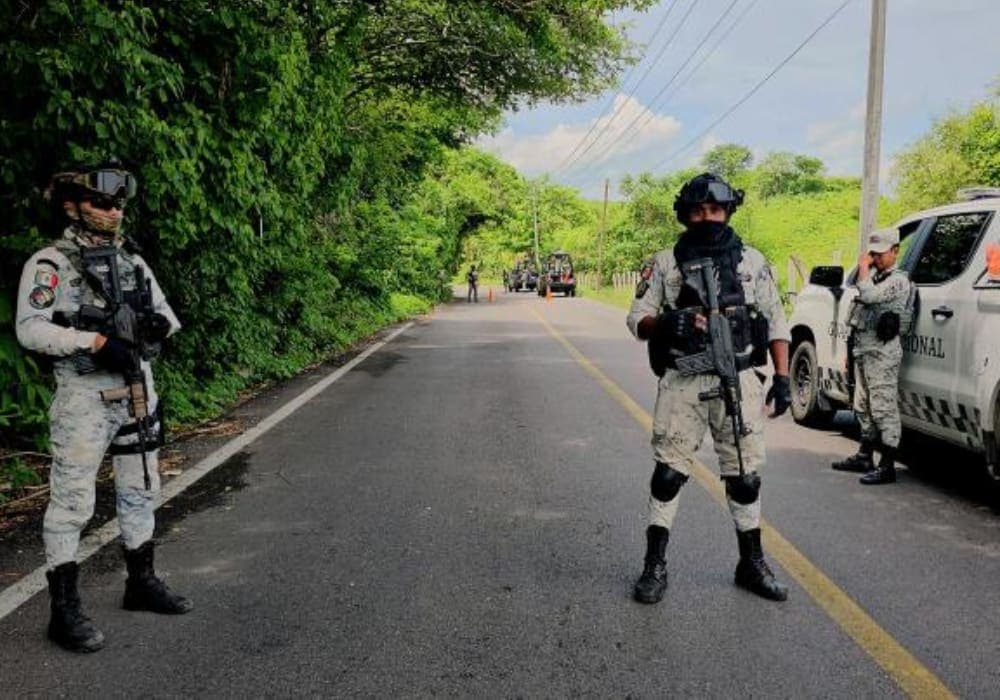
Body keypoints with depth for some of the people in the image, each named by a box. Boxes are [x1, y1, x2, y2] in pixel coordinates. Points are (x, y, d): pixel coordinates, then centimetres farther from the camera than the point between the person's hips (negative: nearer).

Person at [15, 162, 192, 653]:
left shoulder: (132, 262, 10)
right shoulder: (50, 265, -9)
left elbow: (167, 312, 15)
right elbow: (29, 328, -18)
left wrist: (159, 324, -8)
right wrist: (96, 341, -26)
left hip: (138, 394, 7)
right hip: (84, 398, -7)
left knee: (139, 492, 16)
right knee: (71, 503, -2)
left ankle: (142, 582, 31)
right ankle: (64, 611, 6)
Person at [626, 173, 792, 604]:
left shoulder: (752, 261, 9)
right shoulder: (666, 263, 5)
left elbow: (776, 322, 10)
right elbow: (637, 319, 3)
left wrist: (782, 376, 1)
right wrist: (665, 323, -20)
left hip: (738, 382, 1)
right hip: (682, 384, -1)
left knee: (745, 474, 7)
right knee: (669, 472, 0)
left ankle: (752, 564, 23)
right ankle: (654, 566, 11)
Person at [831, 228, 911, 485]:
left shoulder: (898, 280, -10)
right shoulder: (875, 277, 20)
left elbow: (869, 295, -27)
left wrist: (863, 267, -12)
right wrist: (852, 349, 23)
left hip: (882, 351, -10)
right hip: (863, 349, 10)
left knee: (884, 408, -9)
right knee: (863, 406, 15)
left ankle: (887, 466, -6)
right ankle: (864, 456, 25)